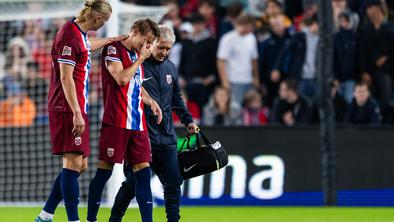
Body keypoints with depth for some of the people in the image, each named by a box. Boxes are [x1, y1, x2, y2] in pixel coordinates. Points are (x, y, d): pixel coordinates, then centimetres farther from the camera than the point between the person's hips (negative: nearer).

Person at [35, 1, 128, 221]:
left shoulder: (80, 33, 13)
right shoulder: (70, 36, -16)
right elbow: (66, 78, -20)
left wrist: (112, 40, 47)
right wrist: (76, 113, -21)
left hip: (77, 109, 10)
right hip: (68, 110, -10)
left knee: (80, 164, 11)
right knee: (73, 163, -11)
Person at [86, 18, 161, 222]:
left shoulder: (136, 55, 20)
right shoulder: (113, 49, -5)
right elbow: (122, 79, -17)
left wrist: (150, 101, 14)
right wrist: (140, 59, -6)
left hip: (138, 124, 8)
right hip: (116, 122, -8)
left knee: (143, 171, 1)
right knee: (105, 169, -4)